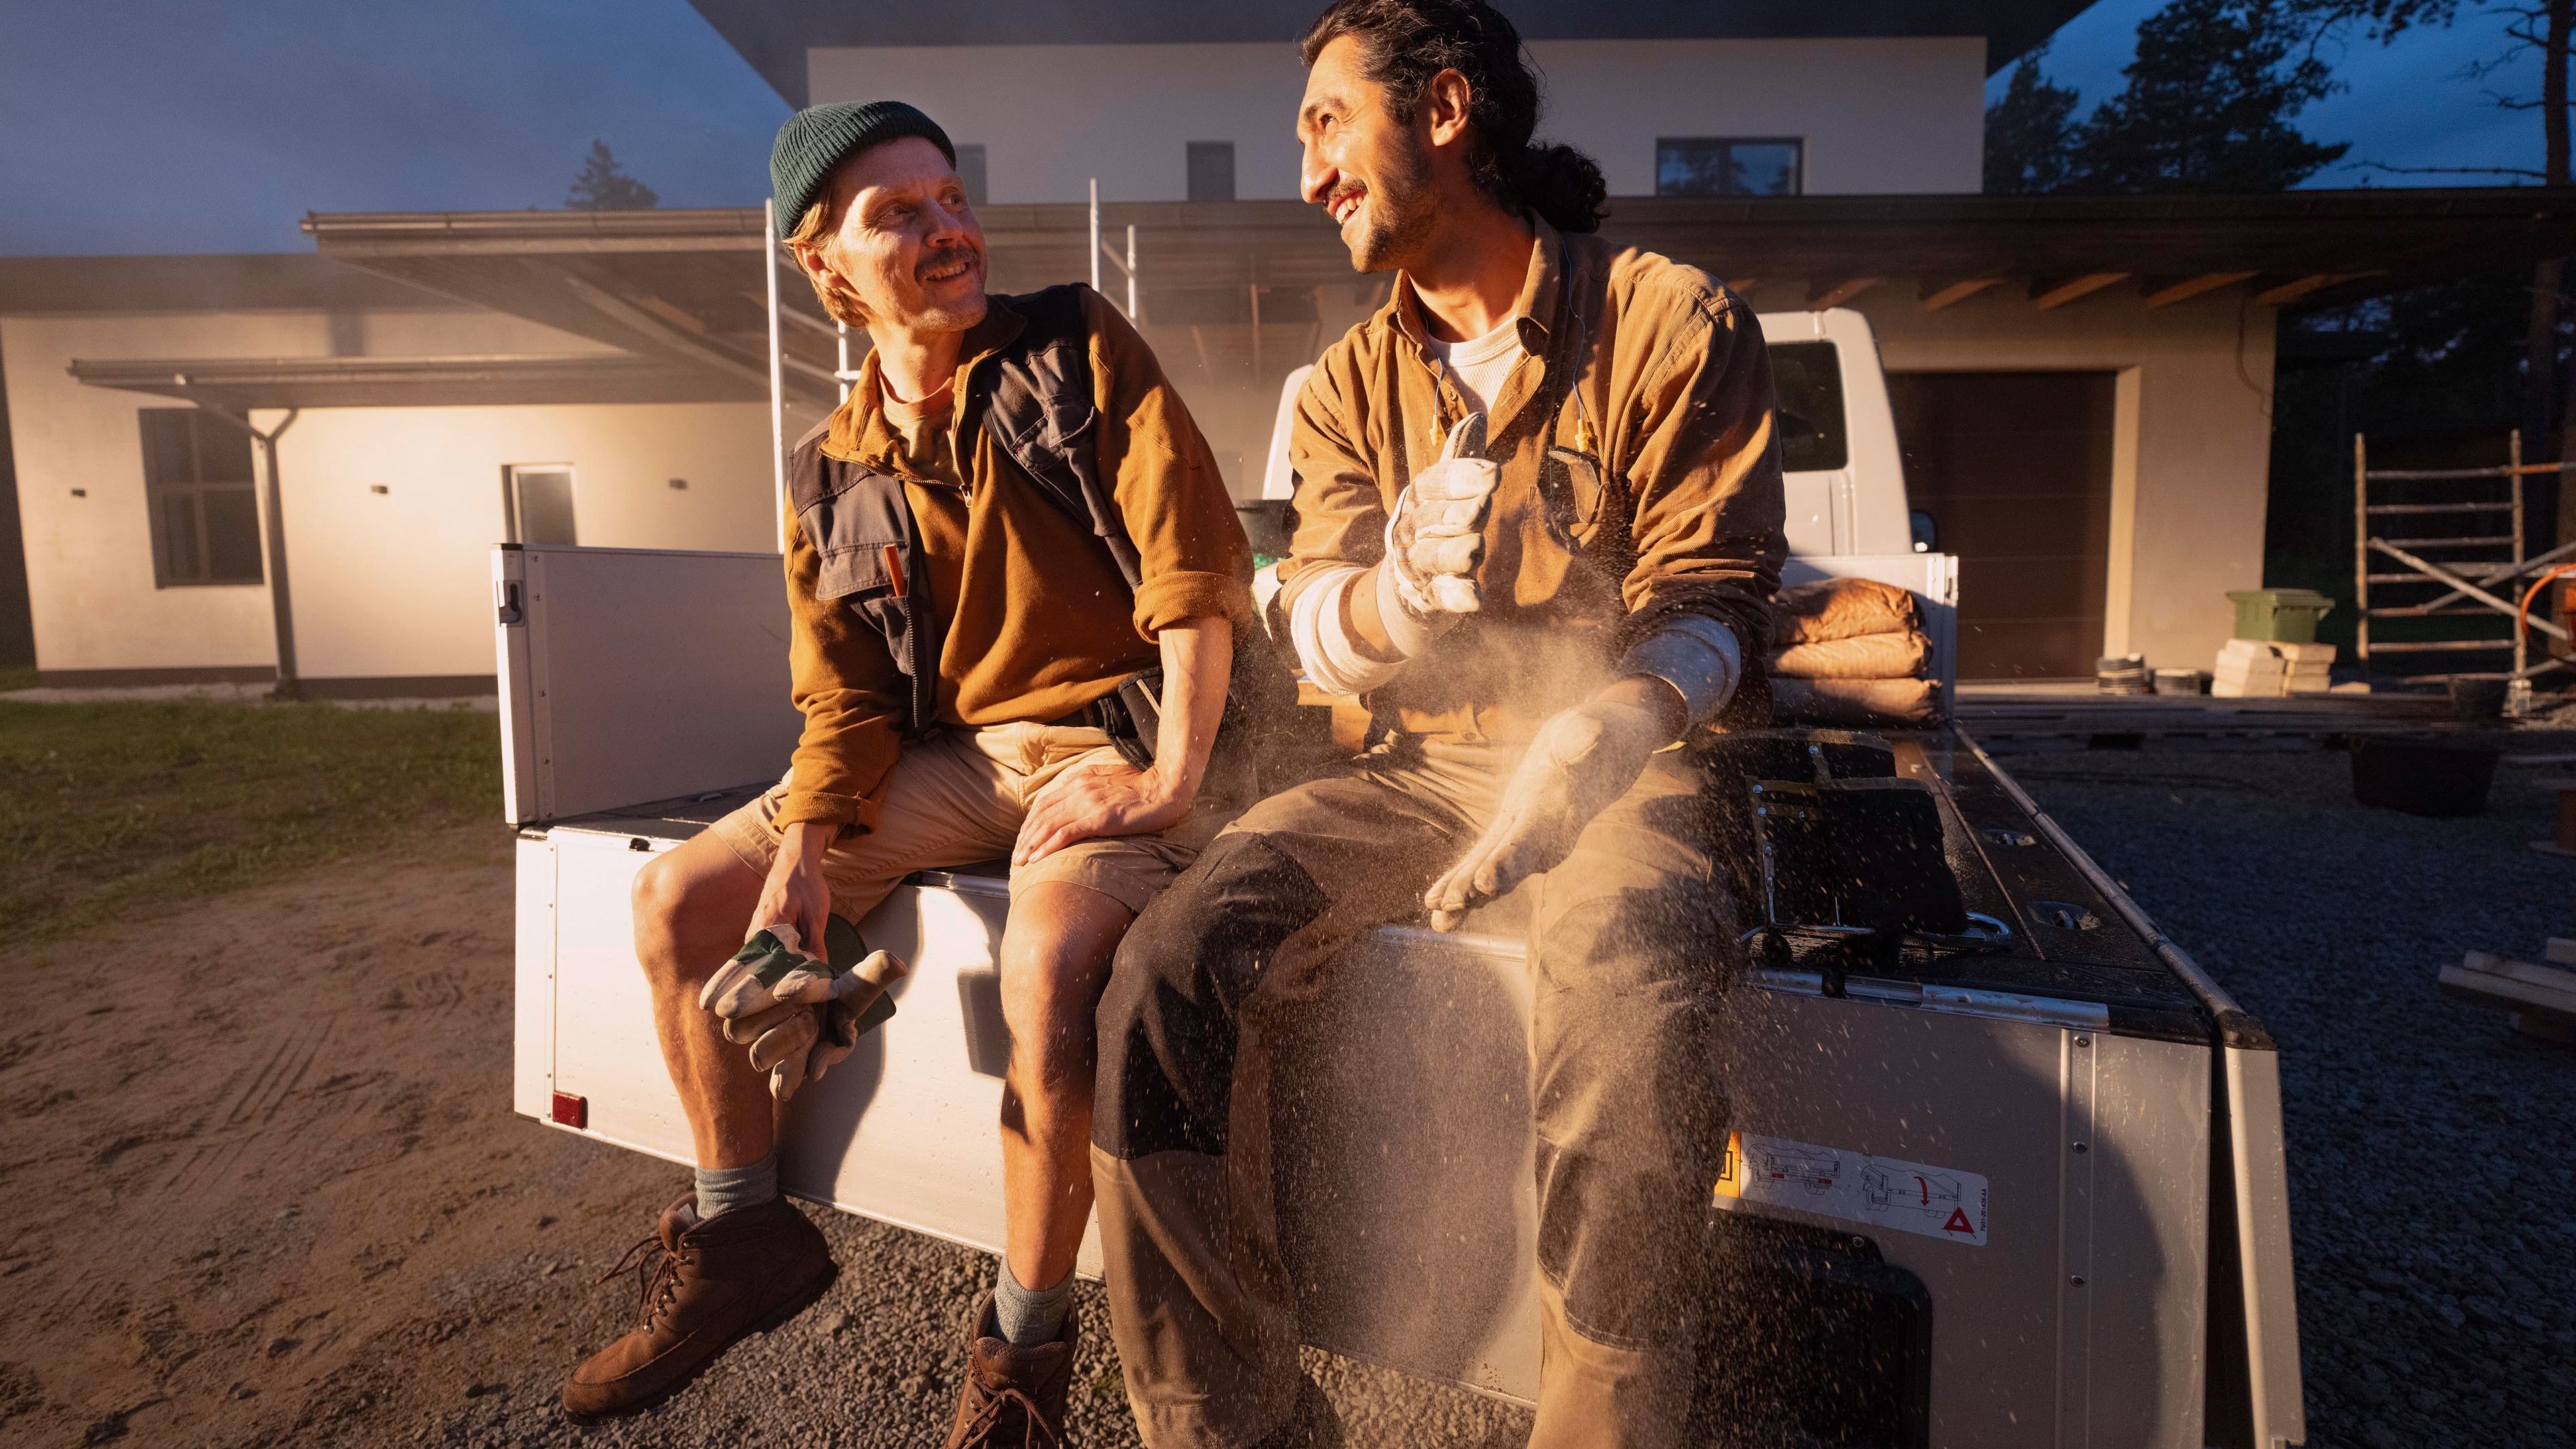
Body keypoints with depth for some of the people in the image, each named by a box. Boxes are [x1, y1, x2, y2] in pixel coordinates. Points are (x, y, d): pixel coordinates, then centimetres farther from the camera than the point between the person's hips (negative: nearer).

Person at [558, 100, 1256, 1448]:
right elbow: (845, 703, 7)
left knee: (1051, 957, -35)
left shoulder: (1079, 348, -2)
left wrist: (1170, 777, -21)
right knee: (675, 899, -1)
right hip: (952, 759, 6)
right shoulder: (830, 479, 9)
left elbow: (1196, 564, -12)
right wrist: (803, 853, -12)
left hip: (1115, 739, -5)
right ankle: (741, 1236, 17)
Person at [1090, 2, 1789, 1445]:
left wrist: (1588, 746, -29)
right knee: (1168, 968, -21)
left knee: (1629, 1022, -37)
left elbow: (1710, 602, -8)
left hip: (1624, 764, -3)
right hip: (1417, 766, 4)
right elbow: (1311, 623, 0)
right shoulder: (1353, 381, 14)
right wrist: (1396, 592, -25)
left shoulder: (1677, 321, 0)